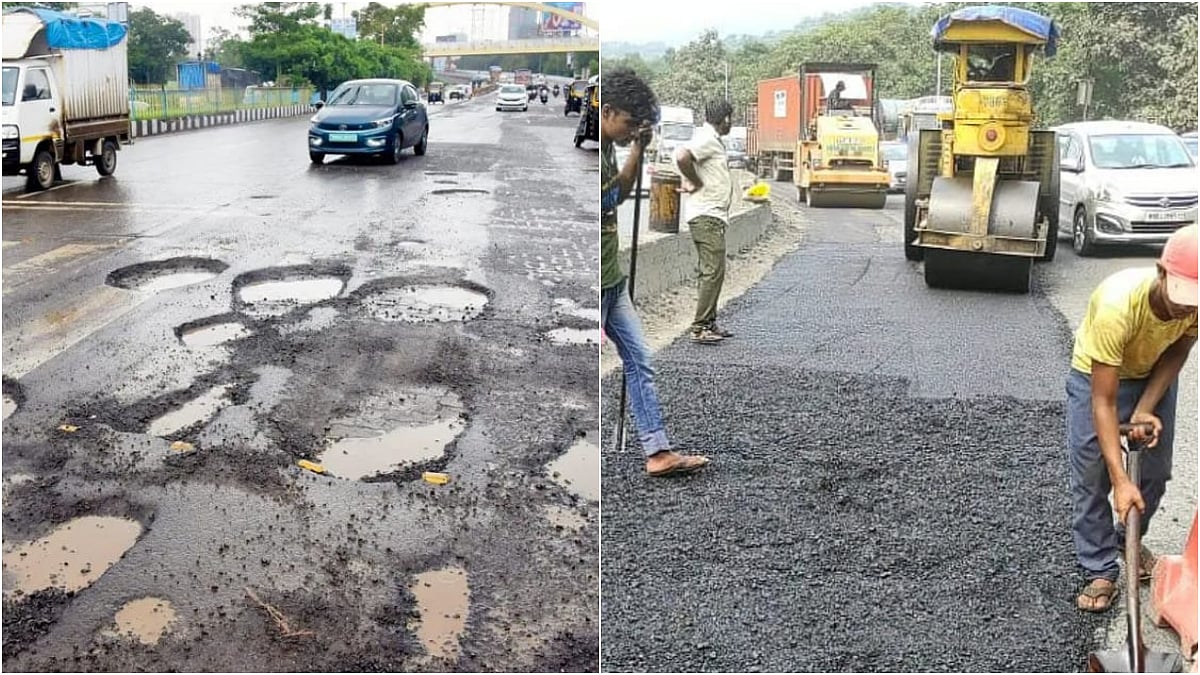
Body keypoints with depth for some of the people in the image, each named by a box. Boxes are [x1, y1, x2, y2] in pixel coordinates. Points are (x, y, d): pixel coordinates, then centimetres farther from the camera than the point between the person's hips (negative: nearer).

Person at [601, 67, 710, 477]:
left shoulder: (608, 149, 8)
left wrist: (637, 151, 12)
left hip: (614, 281, 10)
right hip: (594, 288, -9)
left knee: (639, 361, 10)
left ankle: (658, 451, 17)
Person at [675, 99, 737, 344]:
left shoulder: (711, 140, 18)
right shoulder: (707, 139, -13)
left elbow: (686, 159, 31)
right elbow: (682, 156, -30)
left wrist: (691, 182, 13)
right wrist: (696, 183, -16)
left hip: (713, 216, 11)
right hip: (707, 216, -11)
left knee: (710, 272, 13)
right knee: (713, 271, -11)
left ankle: (709, 323, 19)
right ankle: (700, 328, -11)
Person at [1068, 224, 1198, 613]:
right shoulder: (1117, 306, -42)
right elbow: (1103, 401, -37)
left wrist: (1146, 409, -20)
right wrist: (1120, 480, -39)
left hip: (1153, 375, 4)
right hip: (1097, 374, -4)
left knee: (1155, 473, 10)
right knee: (1091, 478, -5)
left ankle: (1131, 542, 34)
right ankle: (1100, 570, 7)